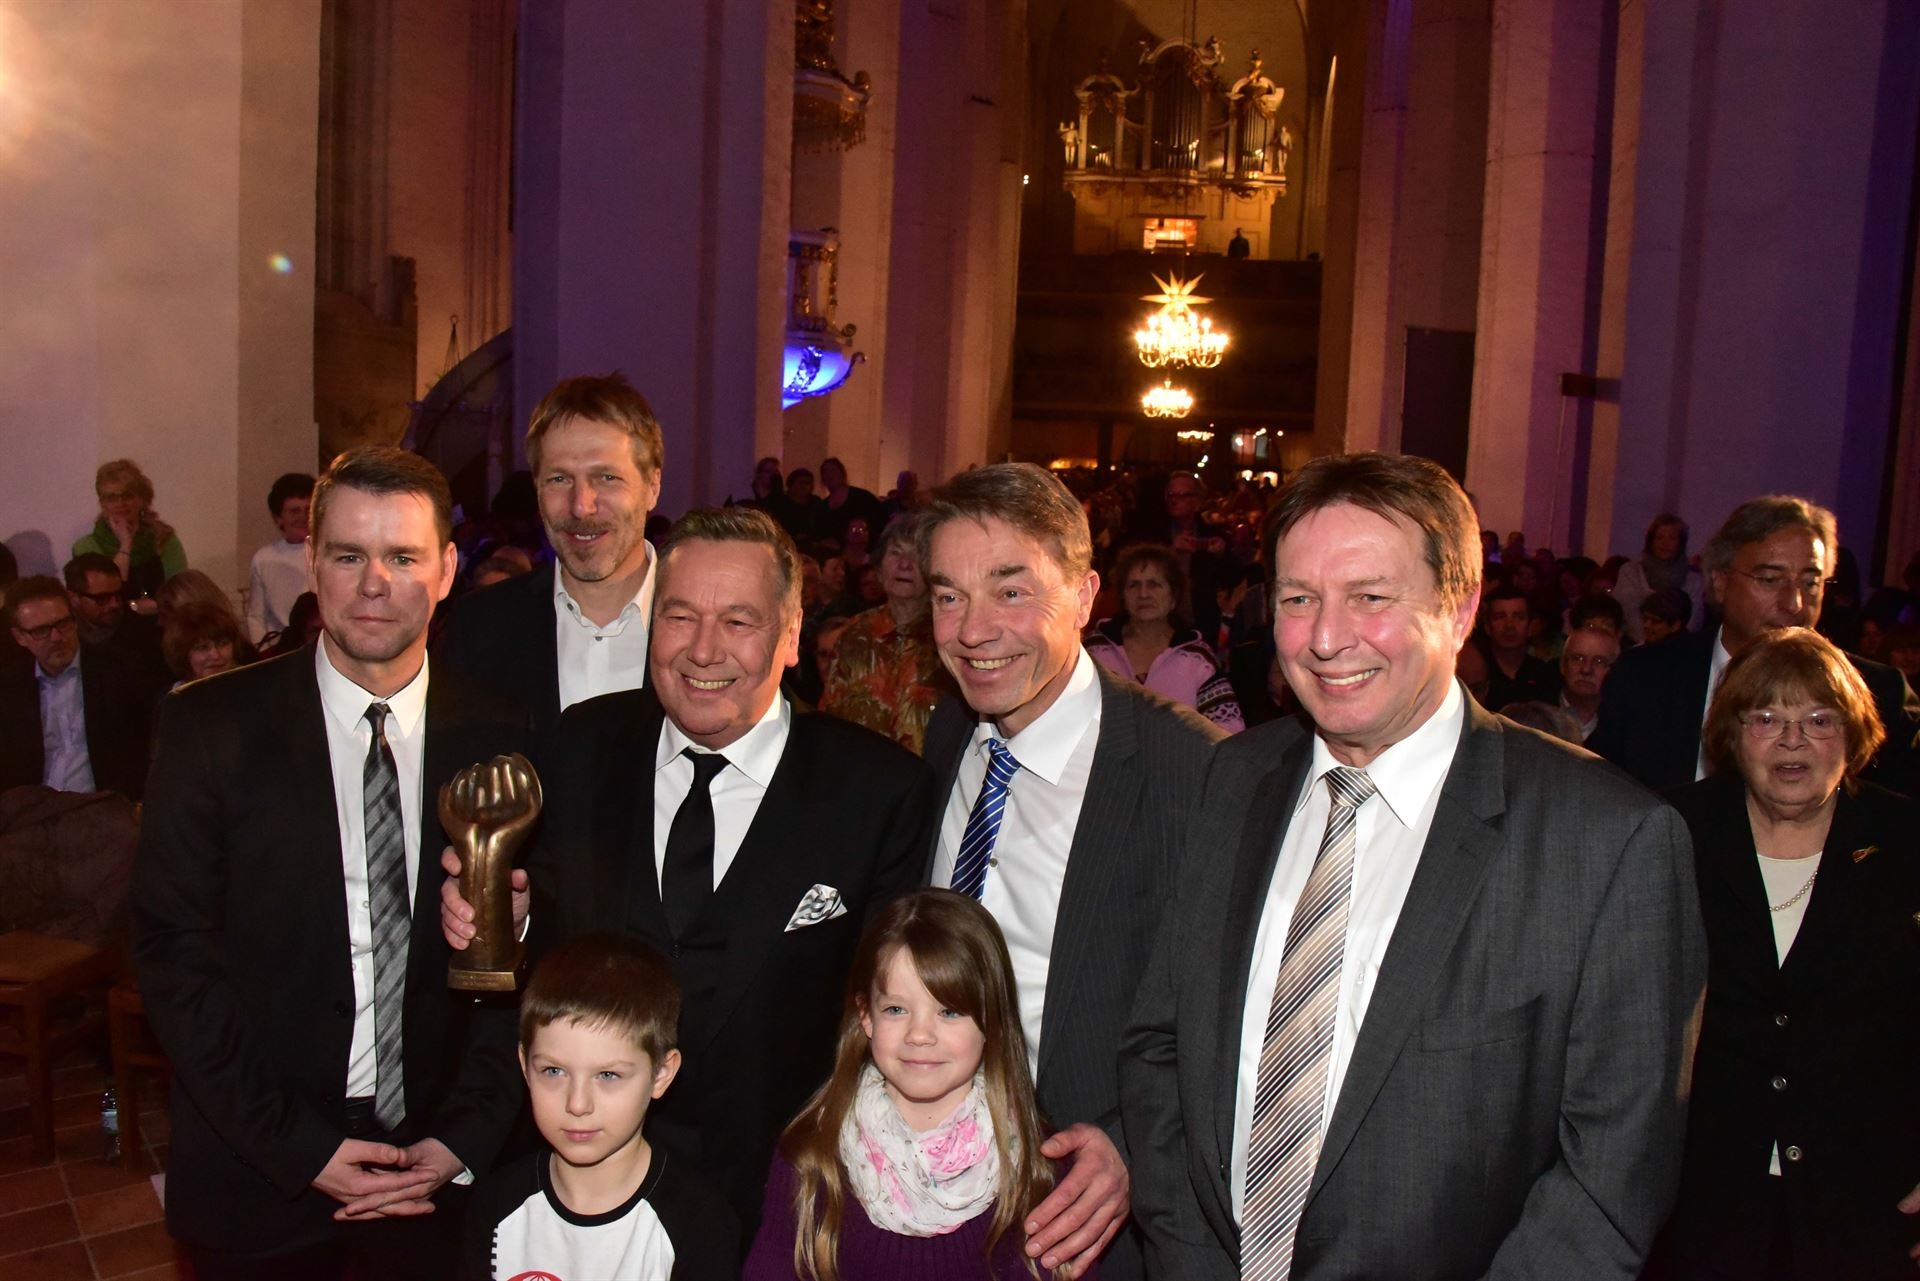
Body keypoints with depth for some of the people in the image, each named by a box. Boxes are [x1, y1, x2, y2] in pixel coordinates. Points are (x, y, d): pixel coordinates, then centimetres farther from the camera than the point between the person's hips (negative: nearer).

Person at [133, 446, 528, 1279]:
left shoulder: (496, 741, -3)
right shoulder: (209, 727, -8)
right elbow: (173, 954, -9)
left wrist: (463, 1140, -8)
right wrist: (299, 1147, -13)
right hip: (256, 1175, -1)